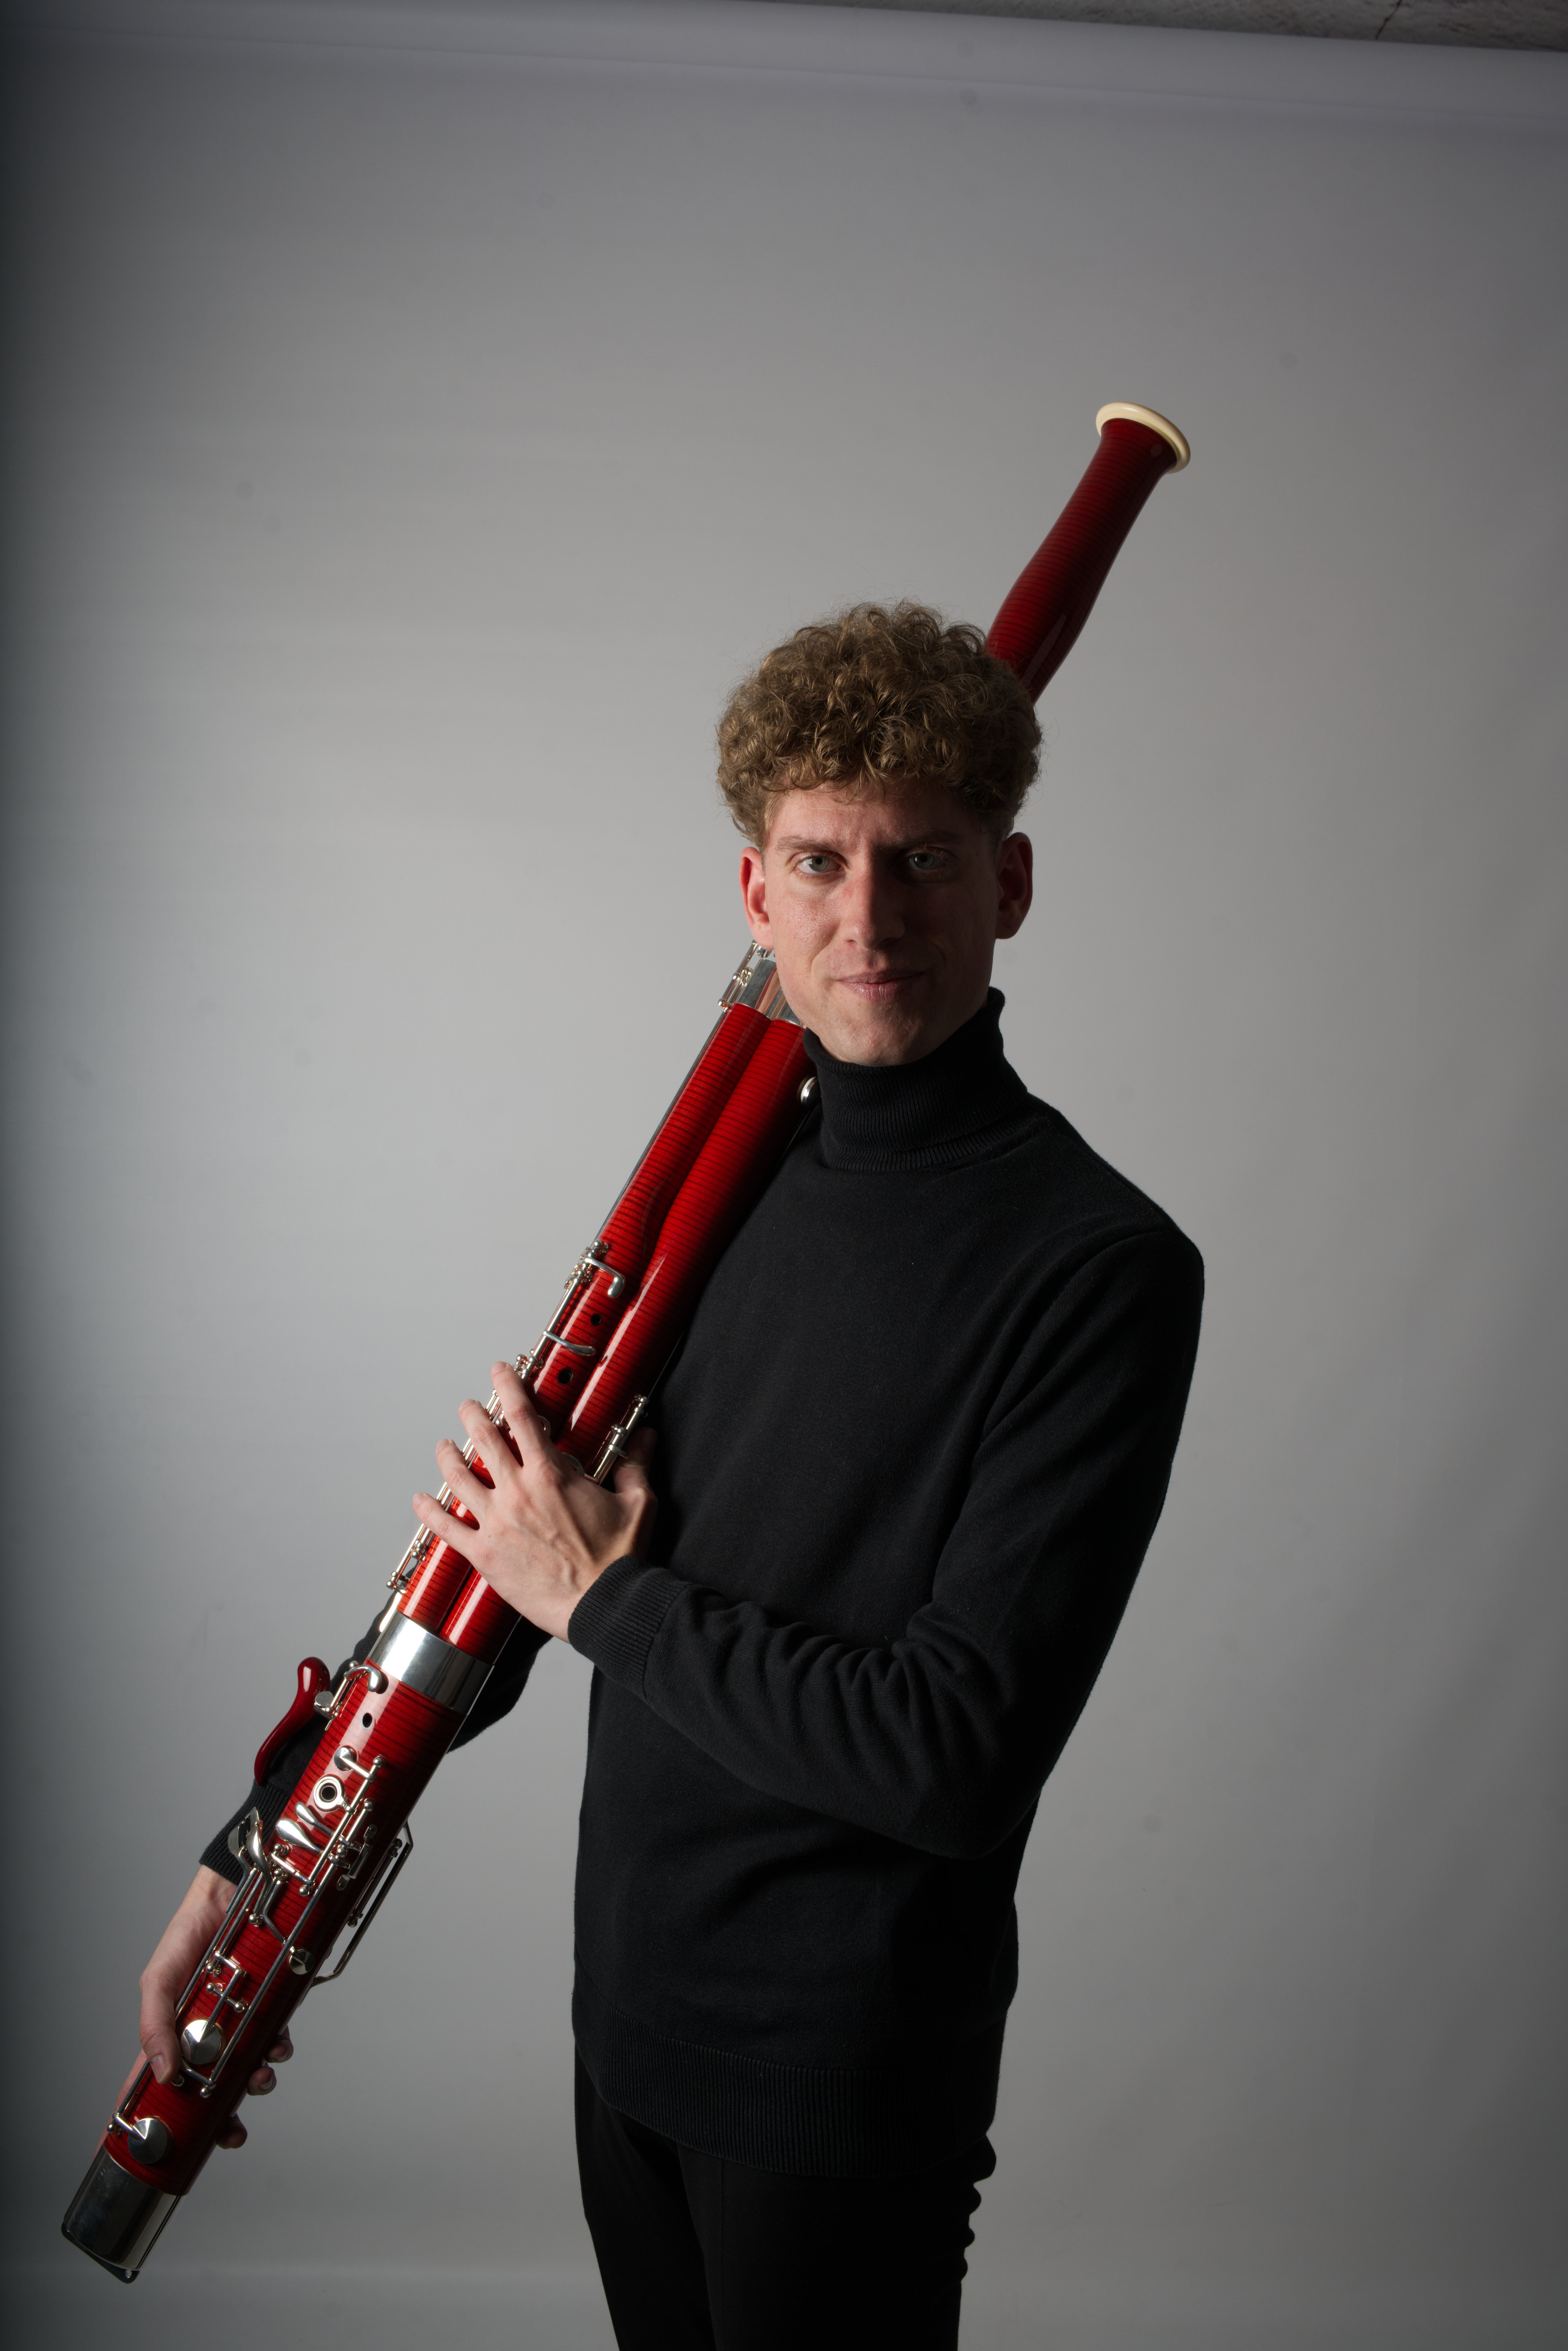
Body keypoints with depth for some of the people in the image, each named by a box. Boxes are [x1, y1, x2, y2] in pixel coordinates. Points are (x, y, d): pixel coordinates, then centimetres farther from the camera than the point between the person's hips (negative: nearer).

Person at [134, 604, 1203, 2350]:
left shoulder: (1099, 1270, -19)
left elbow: (956, 1757, -25)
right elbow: (507, 1545, 10)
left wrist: (610, 1595, -15)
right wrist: (261, 1845, 7)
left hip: (841, 2074, -6)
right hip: (632, 2007, 6)